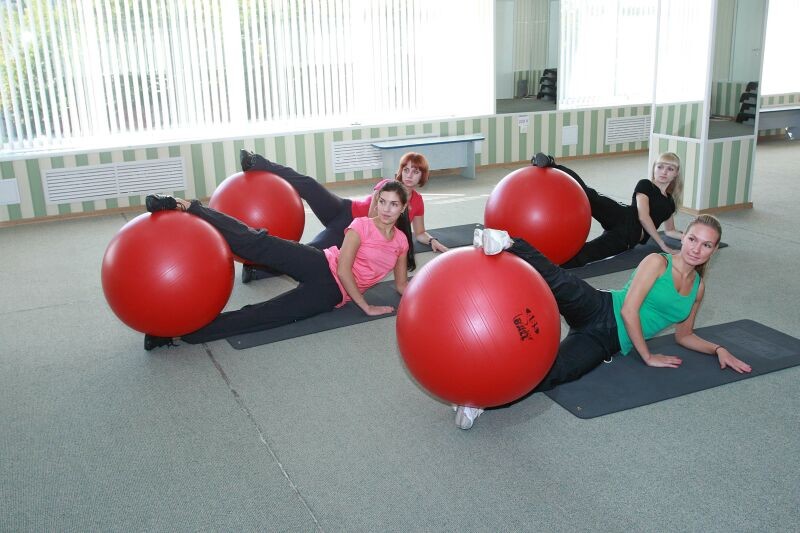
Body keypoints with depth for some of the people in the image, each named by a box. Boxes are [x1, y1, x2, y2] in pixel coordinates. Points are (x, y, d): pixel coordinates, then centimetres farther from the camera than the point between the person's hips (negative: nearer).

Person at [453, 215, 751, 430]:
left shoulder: (698, 288, 19)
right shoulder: (657, 262, -1)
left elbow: (684, 336, 29)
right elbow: (629, 309, -9)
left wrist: (718, 349, 13)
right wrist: (648, 357, -6)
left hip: (607, 343, 3)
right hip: (600, 312, -3)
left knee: (552, 373, -29)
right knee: (562, 283, -40)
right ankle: (508, 245, -55)